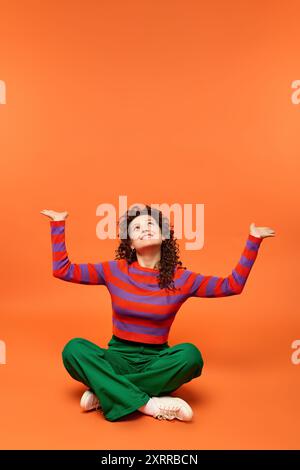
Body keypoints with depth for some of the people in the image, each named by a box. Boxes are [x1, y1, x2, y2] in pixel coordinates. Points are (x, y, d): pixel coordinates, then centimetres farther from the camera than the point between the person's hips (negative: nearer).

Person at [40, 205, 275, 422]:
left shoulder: (180, 278, -4)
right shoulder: (114, 270, -4)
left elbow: (233, 285, -3)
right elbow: (62, 270, -2)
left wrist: (253, 242, -6)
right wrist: (59, 226, -4)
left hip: (156, 359, 0)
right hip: (119, 356, 0)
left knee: (190, 354, -32)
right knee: (74, 348, -28)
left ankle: (105, 393, -21)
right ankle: (149, 405, -27)